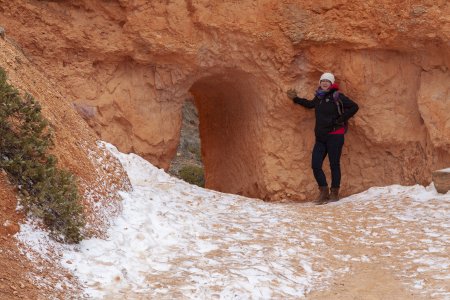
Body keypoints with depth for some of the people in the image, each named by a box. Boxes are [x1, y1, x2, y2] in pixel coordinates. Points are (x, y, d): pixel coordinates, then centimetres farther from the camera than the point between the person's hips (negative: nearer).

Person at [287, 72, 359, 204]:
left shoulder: (336, 96, -7)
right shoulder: (319, 97, 13)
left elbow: (354, 107, -11)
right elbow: (310, 104, 35)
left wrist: (340, 120, -13)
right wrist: (296, 99, 34)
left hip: (335, 135, -6)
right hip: (320, 137, 6)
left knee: (334, 165, 1)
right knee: (315, 165, 0)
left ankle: (334, 193, 11)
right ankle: (324, 192, 11)